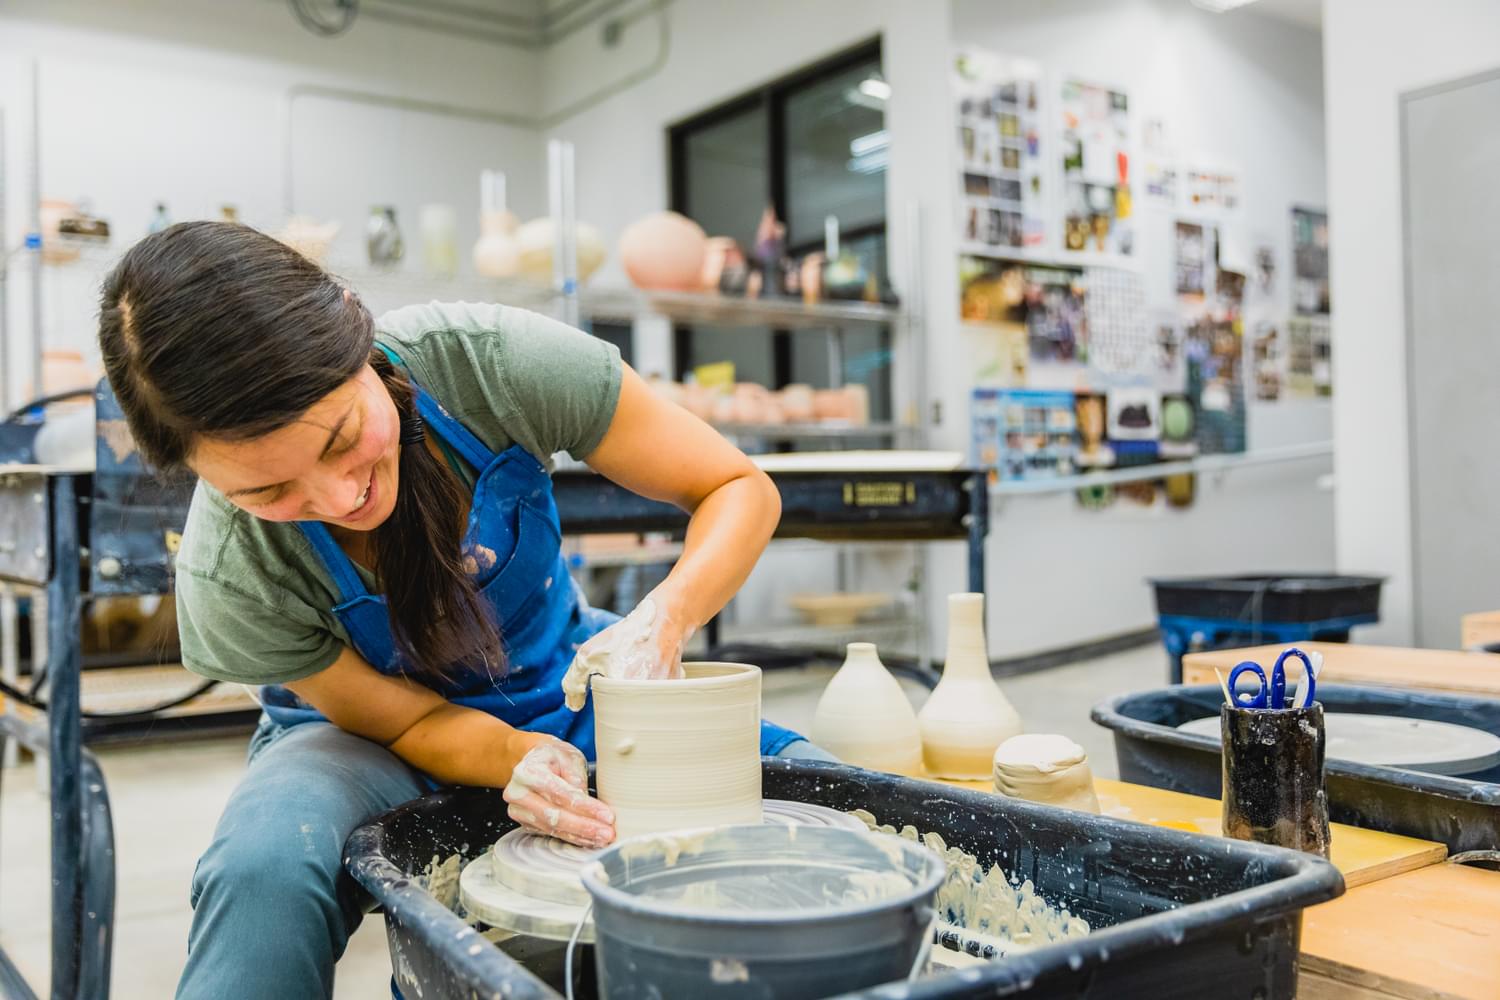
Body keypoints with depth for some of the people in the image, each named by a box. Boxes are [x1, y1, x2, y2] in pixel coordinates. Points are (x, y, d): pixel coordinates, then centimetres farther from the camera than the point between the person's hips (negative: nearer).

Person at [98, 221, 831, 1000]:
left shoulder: (487, 359, -28)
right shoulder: (229, 581, -27)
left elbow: (741, 491, -19)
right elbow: (405, 722, -13)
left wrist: (663, 619, -38)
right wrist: (518, 756, -35)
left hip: (565, 681, 2)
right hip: (373, 734, -1)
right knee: (265, 864, -37)